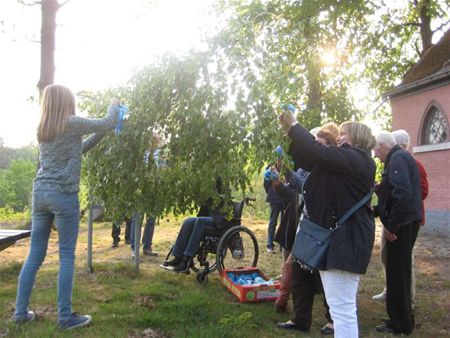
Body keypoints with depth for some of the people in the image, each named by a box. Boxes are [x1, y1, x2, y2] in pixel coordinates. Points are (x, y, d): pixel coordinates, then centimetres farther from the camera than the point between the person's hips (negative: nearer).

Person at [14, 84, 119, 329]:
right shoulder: (72, 123, -7)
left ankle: (21, 312, 18)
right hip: (64, 195, -7)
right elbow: (107, 123, 2)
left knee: (35, 255, 12)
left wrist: (99, 136, 23)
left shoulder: (42, 129, 15)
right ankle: (65, 316, 5)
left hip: (40, 193, 7)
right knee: (67, 256, 0)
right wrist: (114, 105, 21)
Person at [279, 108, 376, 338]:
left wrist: (294, 126, -13)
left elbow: (318, 154, -26)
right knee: (343, 305, 23)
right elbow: (311, 162, 15)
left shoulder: (355, 158, -13)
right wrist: (292, 134, 8)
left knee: (342, 307, -7)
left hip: (345, 239, -11)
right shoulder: (350, 161, 19)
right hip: (340, 237, 11)